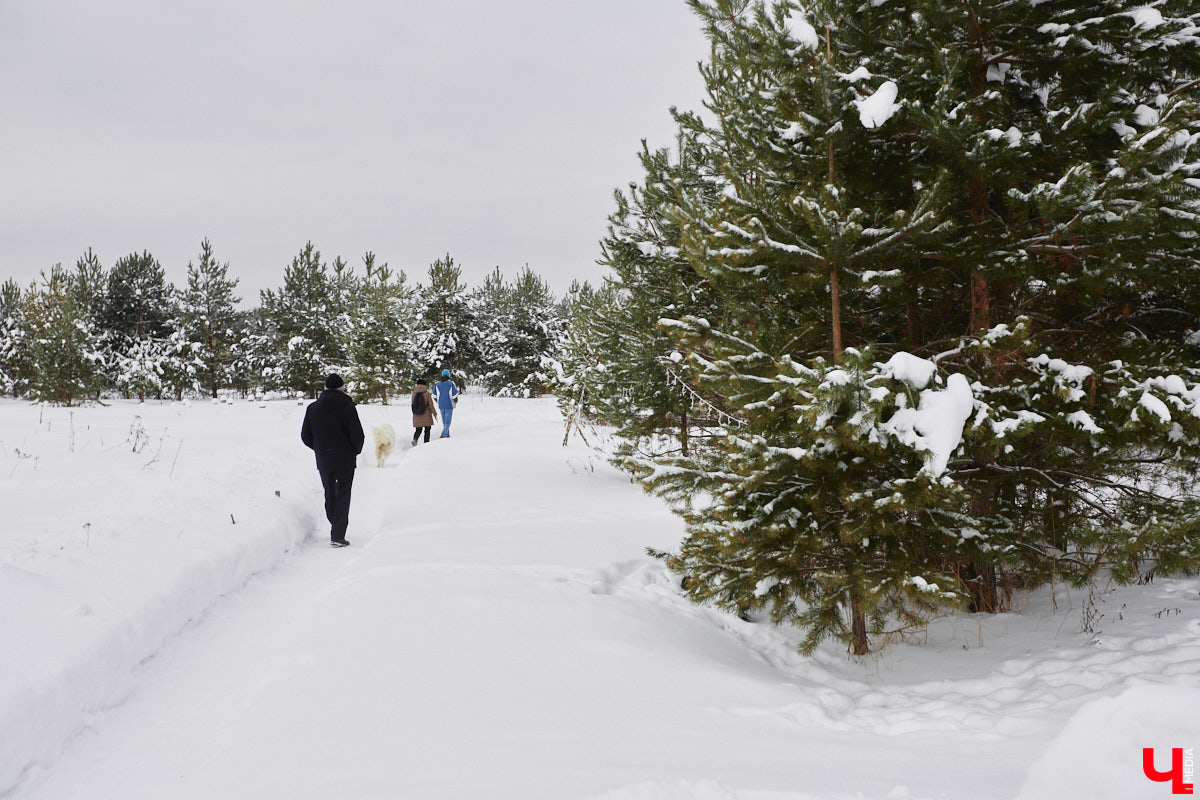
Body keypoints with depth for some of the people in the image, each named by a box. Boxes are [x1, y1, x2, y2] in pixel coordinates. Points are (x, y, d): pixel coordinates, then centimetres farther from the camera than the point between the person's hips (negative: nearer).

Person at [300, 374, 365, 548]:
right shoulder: (348, 407, -11)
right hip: (345, 460, -3)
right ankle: (337, 536, -6)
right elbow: (358, 436, -13)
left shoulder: (313, 408, 1)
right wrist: (355, 450, 8)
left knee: (329, 494, 19)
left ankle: (337, 530, 30)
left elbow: (305, 437, 5)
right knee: (342, 495, 2)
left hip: (323, 461, 4)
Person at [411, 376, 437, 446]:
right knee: (427, 430, 11)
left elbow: (413, 404, 9)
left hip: (417, 417, 3)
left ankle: (415, 439, -16)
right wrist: (435, 414, 0)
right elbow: (431, 405, -9)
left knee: (418, 430, 11)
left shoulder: (414, 393, -1)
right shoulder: (427, 393, -11)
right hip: (426, 417, -3)